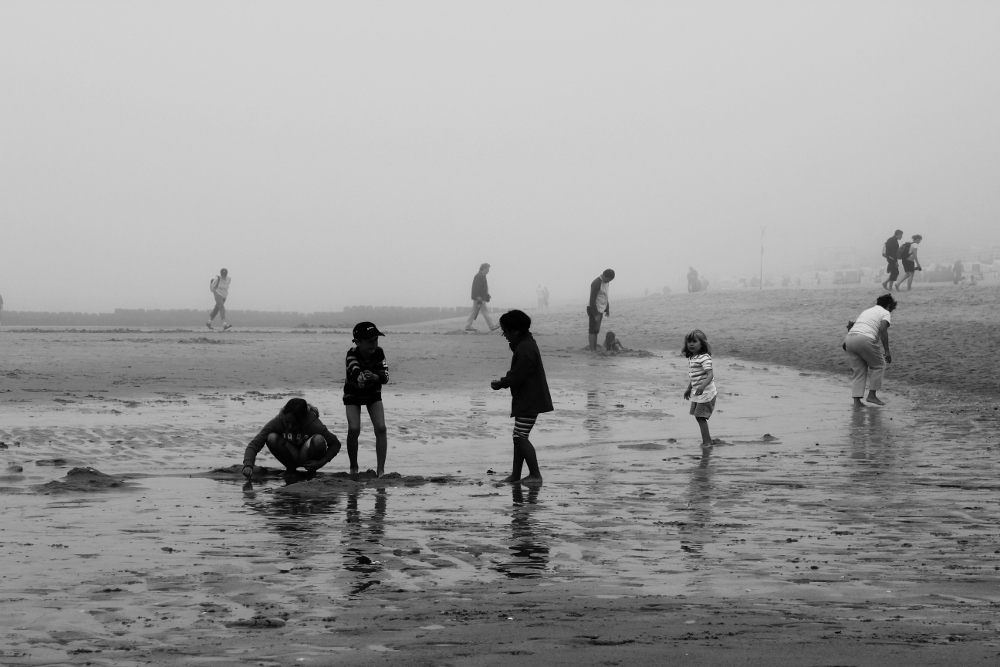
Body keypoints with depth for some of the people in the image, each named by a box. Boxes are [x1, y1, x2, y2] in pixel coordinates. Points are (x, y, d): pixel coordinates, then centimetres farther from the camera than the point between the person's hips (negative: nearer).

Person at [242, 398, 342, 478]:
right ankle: (290, 468, -7)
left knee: (318, 440, -35)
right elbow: (254, 444, -33)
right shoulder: (277, 422, -27)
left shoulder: (313, 424, -29)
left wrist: (321, 462, -30)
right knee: (271, 438, -29)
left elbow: (336, 444, -18)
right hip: (292, 456, 1)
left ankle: (311, 471, -7)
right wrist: (248, 465, -50)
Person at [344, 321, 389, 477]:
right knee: (354, 429, -19)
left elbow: (385, 376, -30)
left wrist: (375, 377, -53)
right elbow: (355, 371, -50)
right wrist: (360, 378, -74)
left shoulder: (379, 353, -23)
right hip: (353, 394, -2)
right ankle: (353, 467, 2)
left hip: (373, 394, 2)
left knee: (381, 428, -15)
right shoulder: (352, 354, -31)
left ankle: (380, 469, -11)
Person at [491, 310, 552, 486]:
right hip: (526, 400, 11)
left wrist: (500, 384, -9)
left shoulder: (525, 349, -22)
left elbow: (517, 377, -23)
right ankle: (516, 475, 21)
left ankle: (535, 475, -4)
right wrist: (503, 381, 3)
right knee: (519, 437, 14)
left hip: (529, 401, -11)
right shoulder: (526, 343, 13)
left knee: (521, 437, -9)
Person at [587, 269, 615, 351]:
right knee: (593, 331, -9)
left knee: (596, 331, 9)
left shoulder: (605, 282, 7)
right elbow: (592, 299, -22)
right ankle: (592, 350, -10)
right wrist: (596, 314, -23)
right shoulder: (596, 283, -21)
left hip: (600, 309, 9)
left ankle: (595, 349, 11)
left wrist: (607, 309, 18)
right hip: (594, 310, -9)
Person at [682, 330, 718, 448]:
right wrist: (689, 389, 30)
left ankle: (706, 442, -1)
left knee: (700, 417, -8)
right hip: (697, 393, 9)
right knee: (699, 417, 15)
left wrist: (702, 386, -43)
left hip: (705, 393, -9)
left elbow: (710, 374, -29)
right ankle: (707, 440, 26)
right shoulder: (691, 358, 9)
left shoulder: (704, 358, -19)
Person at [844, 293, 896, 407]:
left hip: (849, 338, 7)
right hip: (865, 339, -6)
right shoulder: (885, 313, 11)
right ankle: (872, 395, 9)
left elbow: (851, 326, 28)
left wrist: (847, 342, 36)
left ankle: (857, 401, 5)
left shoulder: (867, 311, 32)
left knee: (858, 371, 13)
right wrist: (887, 352, -7)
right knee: (878, 365, 14)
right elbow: (883, 329, -6)